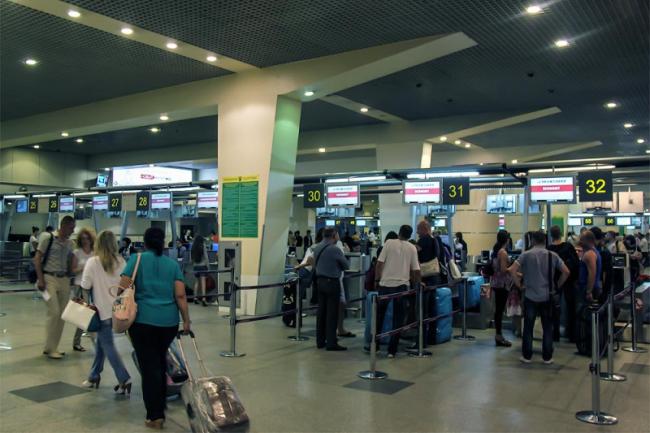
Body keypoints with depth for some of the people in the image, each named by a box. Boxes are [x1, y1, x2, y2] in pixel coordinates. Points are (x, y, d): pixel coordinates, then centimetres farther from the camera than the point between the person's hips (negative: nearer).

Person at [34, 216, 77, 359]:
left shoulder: (70, 244, 11)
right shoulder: (48, 238, -5)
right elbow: (37, 258, -6)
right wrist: (40, 279, -12)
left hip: (64, 280, 6)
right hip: (49, 278, -6)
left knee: (62, 314, 5)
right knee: (54, 312, -11)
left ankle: (53, 347, 16)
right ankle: (49, 348, 1)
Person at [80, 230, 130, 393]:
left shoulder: (92, 262, -11)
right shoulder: (121, 261, 1)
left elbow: (85, 287, -10)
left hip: (103, 309, -5)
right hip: (119, 309, 5)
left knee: (108, 346, 2)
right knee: (102, 342, 20)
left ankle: (124, 380, -5)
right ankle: (94, 376, 29)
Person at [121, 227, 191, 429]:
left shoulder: (137, 259, 0)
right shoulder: (173, 264, 7)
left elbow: (123, 288, -6)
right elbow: (180, 295, 0)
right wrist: (186, 321, 5)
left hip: (143, 320, -3)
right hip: (169, 321, 3)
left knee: (149, 366, 3)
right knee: (160, 362, 20)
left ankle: (155, 416, 4)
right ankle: (161, 407, 29)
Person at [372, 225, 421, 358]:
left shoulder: (389, 243, -1)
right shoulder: (412, 248, 4)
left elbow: (380, 263, -5)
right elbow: (416, 270, 3)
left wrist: (377, 279, 6)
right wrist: (418, 283, 20)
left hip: (385, 283, 0)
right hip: (401, 285, 1)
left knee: (379, 315, 15)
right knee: (397, 318, 7)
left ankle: (375, 344, 20)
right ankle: (392, 350, 8)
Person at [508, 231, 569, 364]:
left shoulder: (526, 255, -4)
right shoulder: (552, 255, 1)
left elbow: (512, 270, -14)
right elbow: (566, 272, -3)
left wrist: (519, 285, -3)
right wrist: (557, 286, 7)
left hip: (530, 296, -1)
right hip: (547, 296, 1)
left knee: (528, 327, 7)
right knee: (547, 328, 10)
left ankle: (526, 356, 12)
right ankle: (547, 357, 14)